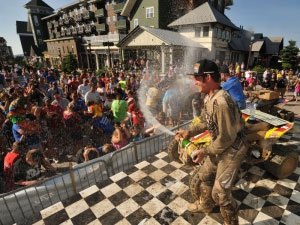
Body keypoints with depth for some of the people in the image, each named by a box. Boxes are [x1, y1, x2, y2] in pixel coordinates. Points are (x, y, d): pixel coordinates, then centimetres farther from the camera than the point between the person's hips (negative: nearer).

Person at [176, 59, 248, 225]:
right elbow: (205, 121, 10)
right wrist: (189, 132, 0)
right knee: (204, 175, 24)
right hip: (219, 146, 9)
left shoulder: (221, 102, -33)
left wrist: (205, 151, -19)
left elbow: (227, 138, -28)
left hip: (231, 150, -9)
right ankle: (205, 204, 51)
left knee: (220, 193, 3)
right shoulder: (208, 97, -3)